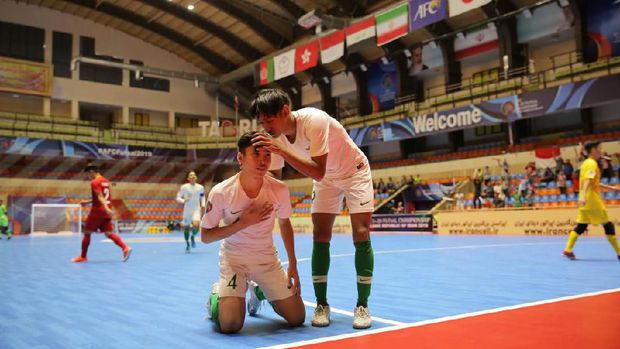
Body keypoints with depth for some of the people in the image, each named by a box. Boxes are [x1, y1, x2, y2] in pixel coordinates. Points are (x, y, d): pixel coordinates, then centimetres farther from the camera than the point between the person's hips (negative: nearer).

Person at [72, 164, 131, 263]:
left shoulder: (95, 182, -10)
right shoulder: (106, 181, 16)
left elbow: (100, 196, -23)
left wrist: (106, 208, -33)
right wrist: (88, 201, 27)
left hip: (97, 210, -7)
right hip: (106, 212, 7)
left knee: (87, 233, 7)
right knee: (109, 233, 2)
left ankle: (83, 257, 15)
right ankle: (125, 248, -17)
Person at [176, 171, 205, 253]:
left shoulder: (200, 187, 4)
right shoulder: (184, 187, -3)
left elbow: (202, 197, 18)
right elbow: (178, 198, -1)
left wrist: (203, 205, 2)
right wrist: (184, 201, -20)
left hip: (196, 210, 0)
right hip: (187, 210, 0)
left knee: (196, 225, -22)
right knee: (186, 228, 6)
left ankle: (193, 236, 10)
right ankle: (187, 245, 28)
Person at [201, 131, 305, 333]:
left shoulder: (279, 189, -15)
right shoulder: (221, 192, -22)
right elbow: (205, 236, -14)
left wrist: (293, 265, 4)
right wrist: (243, 223, -26)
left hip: (268, 258, 3)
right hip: (233, 258, -3)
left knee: (297, 318, 1)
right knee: (230, 325, -20)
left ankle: (259, 292, 30)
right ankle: (216, 295, 17)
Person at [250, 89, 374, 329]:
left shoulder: (314, 120, -36)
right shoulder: (275, 136, -16)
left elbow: (318, 172, -42)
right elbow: (274, 178, -3)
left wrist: (281, 150, -47)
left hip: (355, 171, -5)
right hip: (326, 179, 5)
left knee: (361, 235, -13)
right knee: (320, 237, -6)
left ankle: (362, 305, -4)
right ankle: (322, 304, 4)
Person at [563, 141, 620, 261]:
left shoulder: (586, 163, 16)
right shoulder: (592, 163, -12)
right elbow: (587, 180, -27)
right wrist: (583, 195, -38)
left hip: (586, 200, 9)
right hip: (592, 200, -9)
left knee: (581, 226, 4)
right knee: (608, 225, 2)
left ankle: (568, 250, -4)